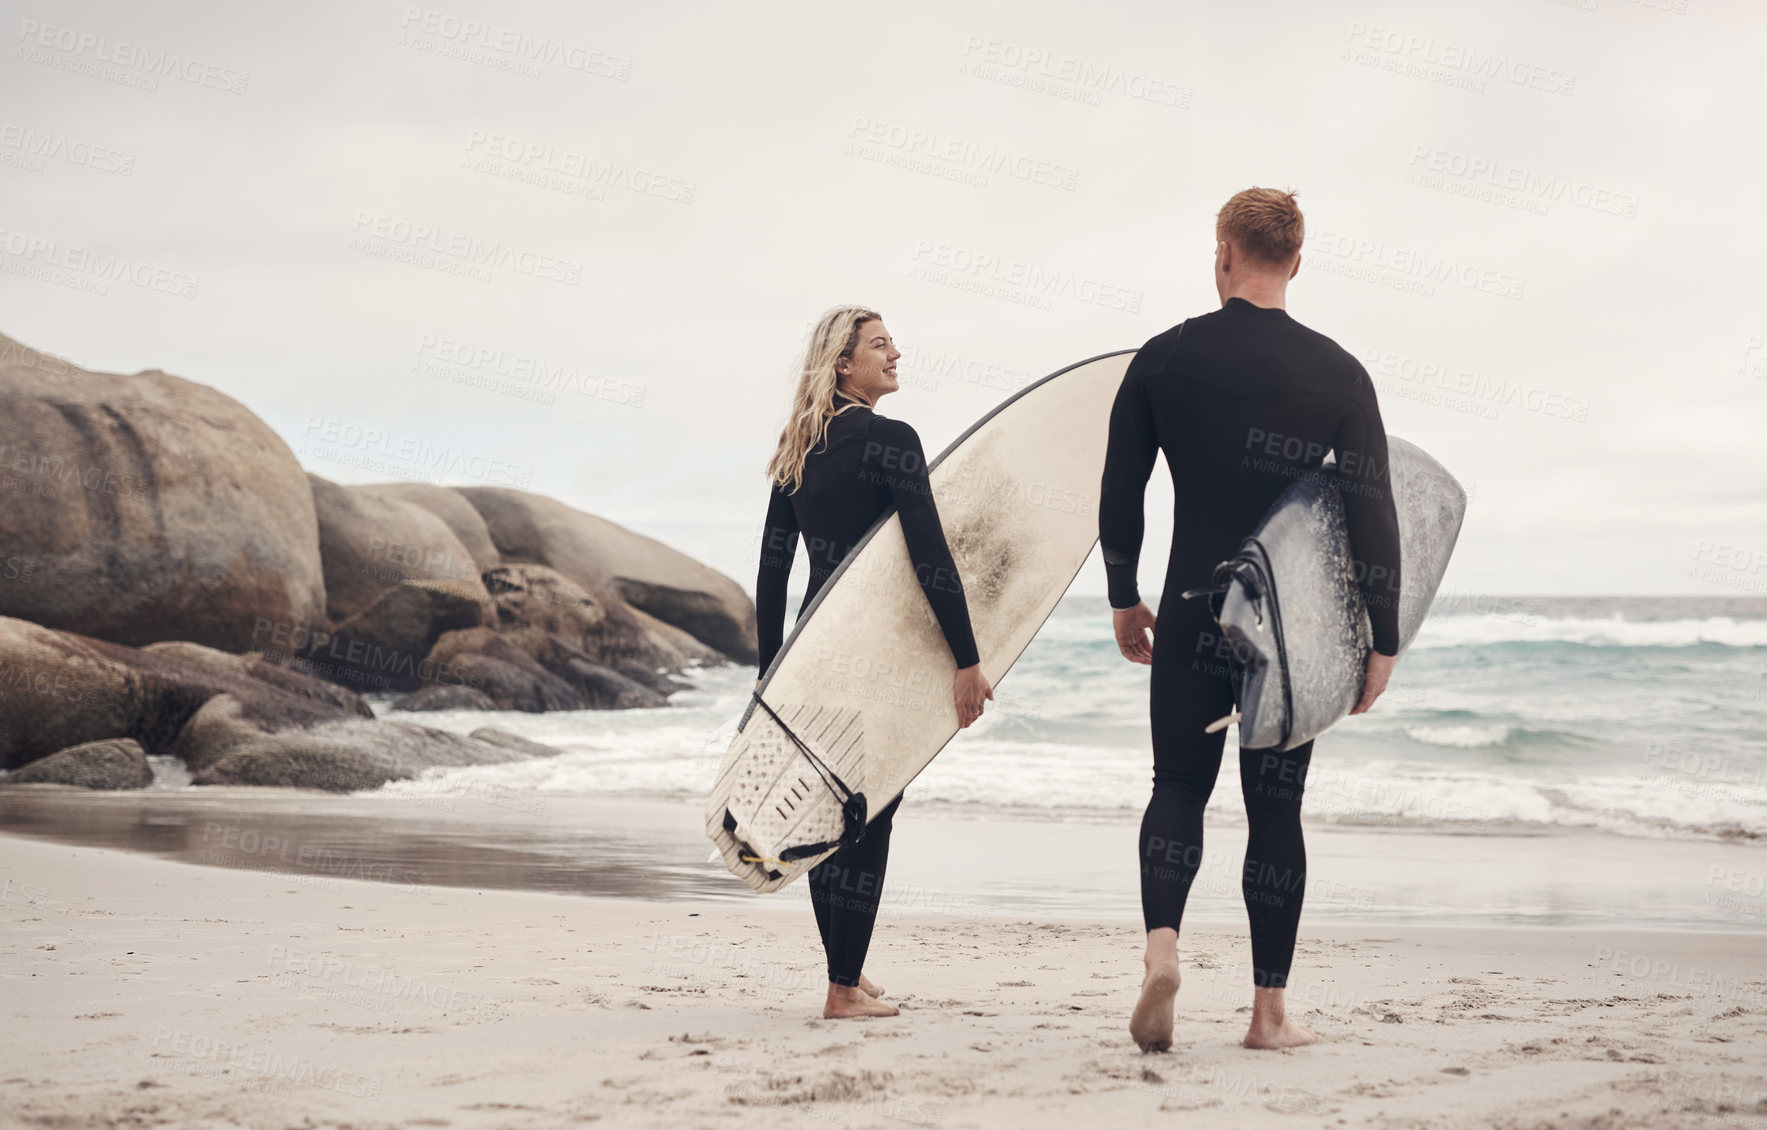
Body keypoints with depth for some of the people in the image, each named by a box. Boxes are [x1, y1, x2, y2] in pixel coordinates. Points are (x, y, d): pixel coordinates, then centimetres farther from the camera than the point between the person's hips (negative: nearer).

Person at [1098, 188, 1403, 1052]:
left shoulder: (1164, 359, -1)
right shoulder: (1339, 373, -2)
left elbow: (1119, 495, 3)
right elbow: (1372, 512, -5)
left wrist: (1123, 600, 16)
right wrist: (1381, 641, 0)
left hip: (1193, 616, 0)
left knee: (1179, 786, 12)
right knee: (1275, 808, 8)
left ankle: (1160, 943, -14)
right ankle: (1269, 1011, 10)